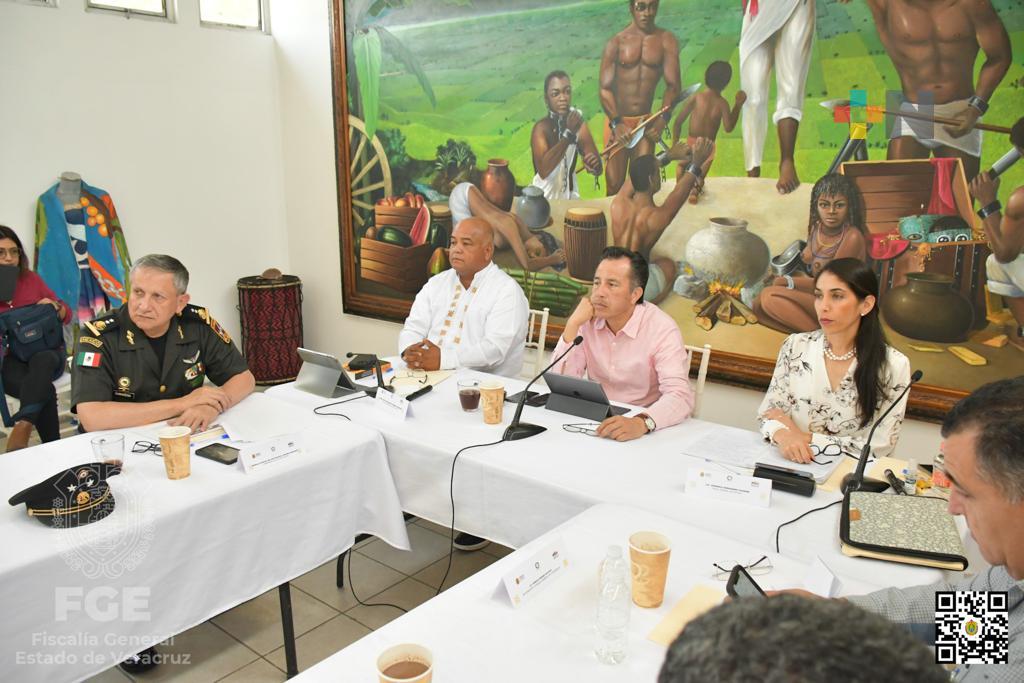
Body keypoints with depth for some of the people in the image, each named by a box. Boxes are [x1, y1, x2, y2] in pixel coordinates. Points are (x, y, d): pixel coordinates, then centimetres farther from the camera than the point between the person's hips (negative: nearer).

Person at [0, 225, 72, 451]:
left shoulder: (30, 279, 11)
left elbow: (66, 316, 17)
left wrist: (54, 305, -5)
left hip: (44, 351, 2)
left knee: (42, 360, -37)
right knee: (44, 391, -33)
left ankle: (23, 426, -48)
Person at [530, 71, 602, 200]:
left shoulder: (579, 126, -4)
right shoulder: (541, 128, -16)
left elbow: (598, 169, -2)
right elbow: (543, 170, -31)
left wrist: (594, 164, -25)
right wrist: (568, 133, -30)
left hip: (570, 197, 3)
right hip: (543, 198, -3)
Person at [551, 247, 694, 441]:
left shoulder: (662, 329, -15)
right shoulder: (587, 320, -1)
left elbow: (680, 396, -26)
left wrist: (641, 422, -45)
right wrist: (573, 324, -14)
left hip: (644, 432, -3)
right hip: (595, 419, 3)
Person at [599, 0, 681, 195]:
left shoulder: (666, 41, 1)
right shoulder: (616, 43, -3)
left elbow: (673, 84, -3)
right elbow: (605, 88, -7)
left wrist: (663, 119, -19)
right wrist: (616, 123, -21)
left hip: (646, 121, 1)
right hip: (617, 120, -1)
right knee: (614, 186, 0)